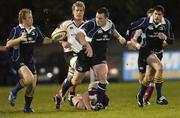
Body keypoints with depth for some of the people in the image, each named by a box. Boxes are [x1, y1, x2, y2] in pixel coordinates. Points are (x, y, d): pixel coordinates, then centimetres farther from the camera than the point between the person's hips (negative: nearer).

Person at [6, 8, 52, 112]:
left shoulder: (35, 30, 6)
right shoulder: (16, 30, -10)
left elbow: (43, 40, 19)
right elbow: (8, 44, -16)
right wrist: (20, 39, -29)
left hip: (30, 60, 6)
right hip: (18, 60, -6)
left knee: (32, 86, 4)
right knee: (28, 79, -28)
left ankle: (27, 107, 23)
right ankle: (13, 93, -3)